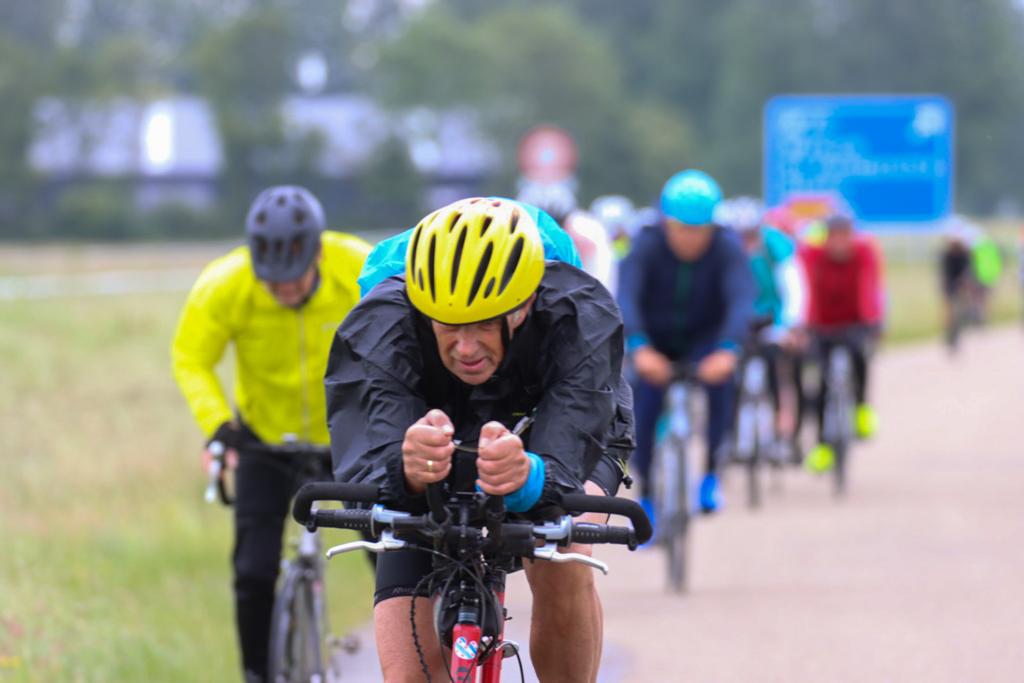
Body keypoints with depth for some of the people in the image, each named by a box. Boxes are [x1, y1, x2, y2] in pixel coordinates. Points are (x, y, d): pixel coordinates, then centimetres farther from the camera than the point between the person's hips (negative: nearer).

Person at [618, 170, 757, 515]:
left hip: (705, 337, 0)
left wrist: (727, 350, -56)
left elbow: (743, 300, -37)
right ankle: (645, 493, 2)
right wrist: (639, 349, -56)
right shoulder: (647, 245, -25)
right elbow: (626, 299, -37)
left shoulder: (727, 247, -24)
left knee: (721, 377, -30)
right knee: (645, 402, -20)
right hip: (655, 340, 0)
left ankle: (711, 472, -13)